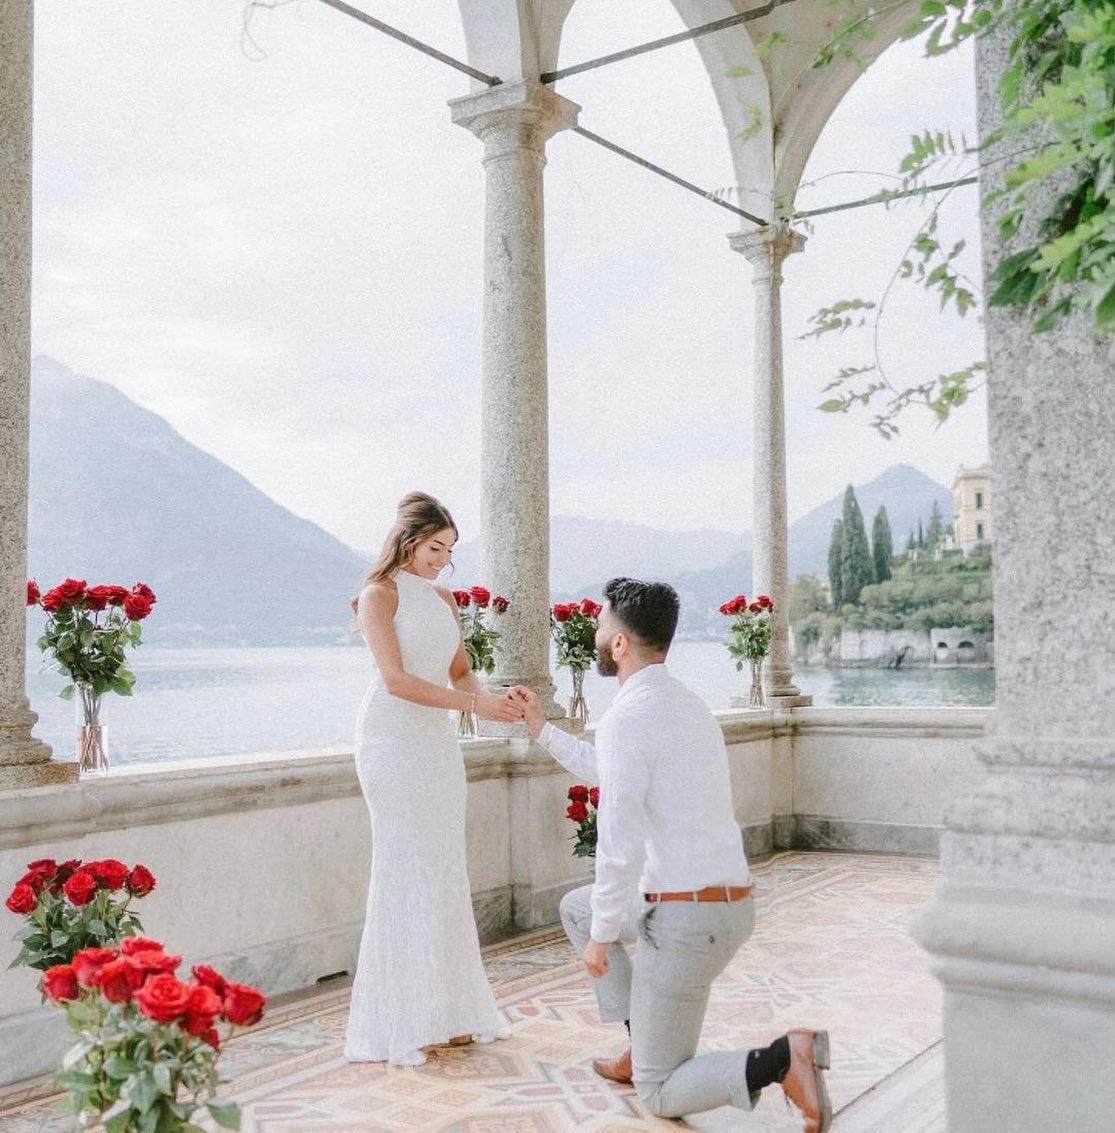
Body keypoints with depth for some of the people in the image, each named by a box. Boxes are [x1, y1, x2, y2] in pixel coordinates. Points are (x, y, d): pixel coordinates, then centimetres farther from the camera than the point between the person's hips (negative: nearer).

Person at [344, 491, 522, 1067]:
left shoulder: (444, 600, 14)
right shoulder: (380, 595, -6)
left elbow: (460, 673, 13)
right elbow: (396, 679, -17)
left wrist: (489, 699, -8)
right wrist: (473, 704, -22)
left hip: (438, 739, 7)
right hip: (393, 739, -7)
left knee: (445, 873, 8)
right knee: (404, 872, -5)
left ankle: (446, 1012, 17)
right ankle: (396, 1024, 4)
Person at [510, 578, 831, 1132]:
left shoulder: (626, 718, -20)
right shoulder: (684, 703, 10)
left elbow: (620, 846, -22)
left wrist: (602, 935, -9)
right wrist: (542, 729, 31)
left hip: (684, 918, -9)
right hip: (731, 899, 9)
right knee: (576, 907, 29)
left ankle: (784, 1057, -13)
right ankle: (642, 1047, 26)